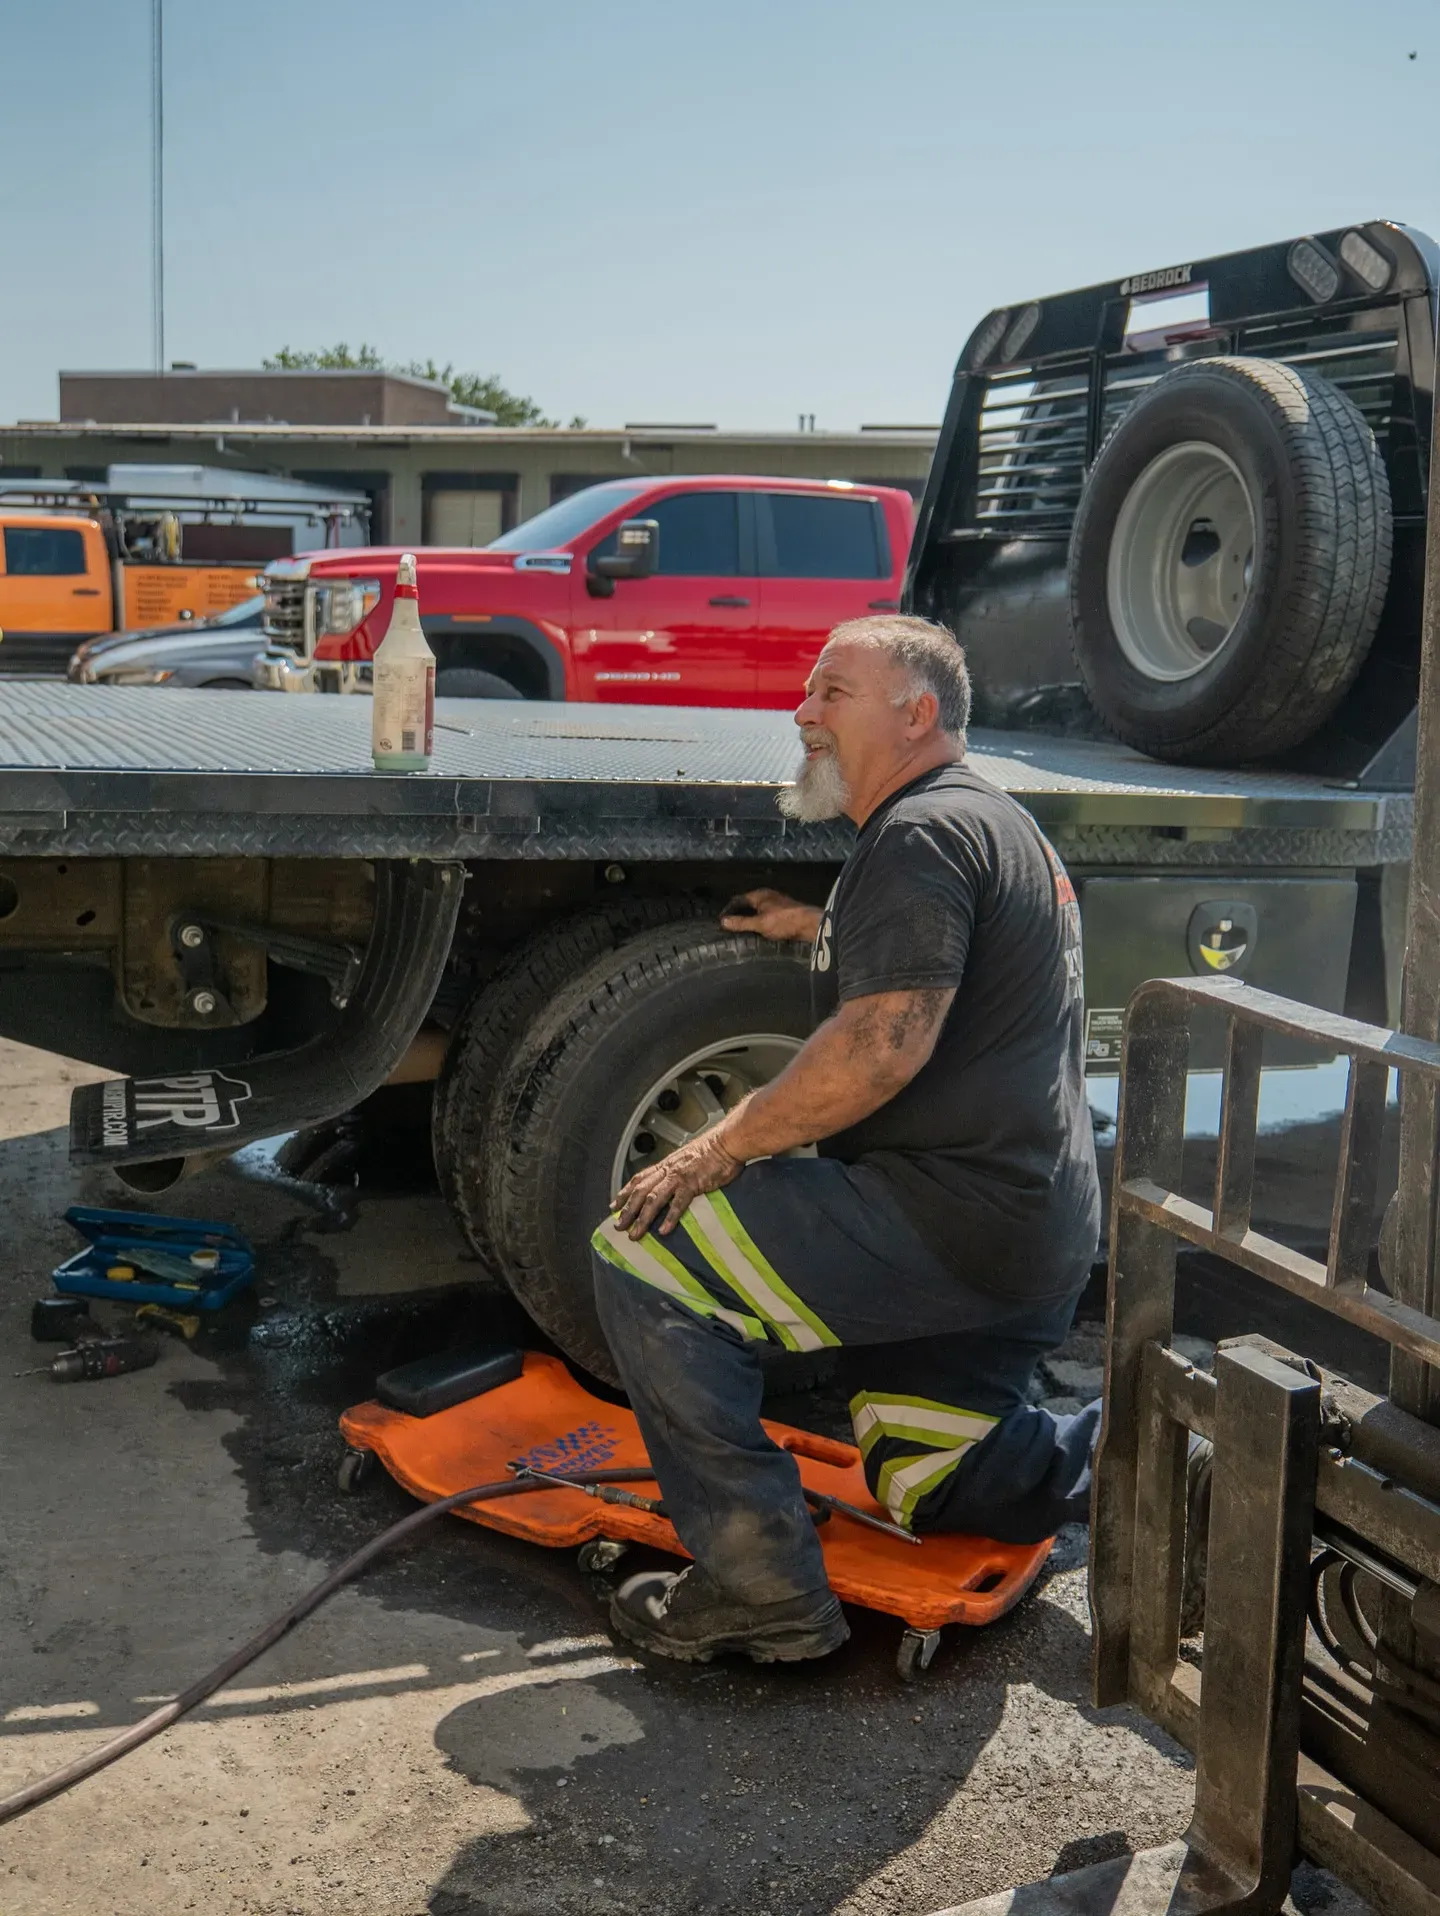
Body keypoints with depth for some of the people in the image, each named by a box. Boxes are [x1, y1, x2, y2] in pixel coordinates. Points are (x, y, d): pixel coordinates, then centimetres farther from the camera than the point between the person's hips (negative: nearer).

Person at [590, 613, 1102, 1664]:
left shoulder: (923, 832, -14)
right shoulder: (996, 821, 19)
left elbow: (884, 1048, -24)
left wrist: (716, 1151, -18)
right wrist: (823, 930, 33)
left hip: (954, 1216, -11)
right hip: (1045, 1233, 11)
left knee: (641, 1259, -13)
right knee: (929, 1487, 24)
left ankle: (763, 1587, -10)